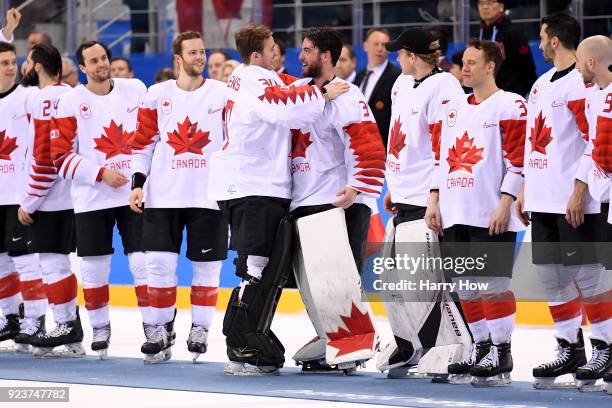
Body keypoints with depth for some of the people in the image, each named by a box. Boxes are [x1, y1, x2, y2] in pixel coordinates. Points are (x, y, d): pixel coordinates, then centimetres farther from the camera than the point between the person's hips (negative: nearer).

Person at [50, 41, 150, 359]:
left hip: (136, 194, 1)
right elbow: (61, 156, -5)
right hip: (92, 199, -1)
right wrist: (101, 173, -14)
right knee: (94, 268, 4)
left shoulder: (136, 90, 4)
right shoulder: (70, 102, -3)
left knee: (143, 262, -3)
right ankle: (99, 329, 20)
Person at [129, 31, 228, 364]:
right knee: (160, 262, -3)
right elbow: (144, 141, 9)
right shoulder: (157, 95, 6)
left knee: (206, 265, 3)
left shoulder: (223, 94, 2)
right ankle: (161, 329, 8)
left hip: (209, 196, -1)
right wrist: (137, 182, 1)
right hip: (163, 195, 1)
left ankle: (200, 328, 14)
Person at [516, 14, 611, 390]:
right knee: (551, 273, 9)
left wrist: (579, 190, -20)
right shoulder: (542, 84, 17)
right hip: (543, 199, 9)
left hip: (575, 201, -9)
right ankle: (570, 348, 16)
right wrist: (526, 189, 21)